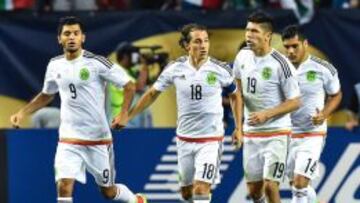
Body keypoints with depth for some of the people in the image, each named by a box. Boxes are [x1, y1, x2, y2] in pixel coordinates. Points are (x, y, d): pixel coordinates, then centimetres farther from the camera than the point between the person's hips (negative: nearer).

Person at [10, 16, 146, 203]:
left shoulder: (96, 63, -12)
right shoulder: (55, 66, 3)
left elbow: (129, 86, -7)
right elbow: (46, 95, 22)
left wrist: (124, 114, -20)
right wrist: (22, 113, 12)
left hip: (98, 139, -3)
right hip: (69, 140, 3)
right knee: (64, 187, -15)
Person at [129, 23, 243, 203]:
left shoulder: (220, 70, -10)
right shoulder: (175, 68, -6)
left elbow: (235, 96, 8)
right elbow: (152, 94, 8)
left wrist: (238, 128, 5)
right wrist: (127, 116, 7)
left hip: (211, 139, -3)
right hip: (184, 138, 3)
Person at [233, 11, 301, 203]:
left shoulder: (280, 64, -16)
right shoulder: (243, 56, 2)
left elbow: (294, 101, -12)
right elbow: (236, 86, 20)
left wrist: (266, 114, -22)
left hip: (276, 133, -6)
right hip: (251, 132, 6)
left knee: (270, 185, -13)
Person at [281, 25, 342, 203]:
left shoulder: (323, 69, -10)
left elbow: (336, 95, 6)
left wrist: (324, 114, -13)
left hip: (312, 134, -4)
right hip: (286, 134, 4)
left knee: (300, 183, -15)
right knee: (295, 183, 16)